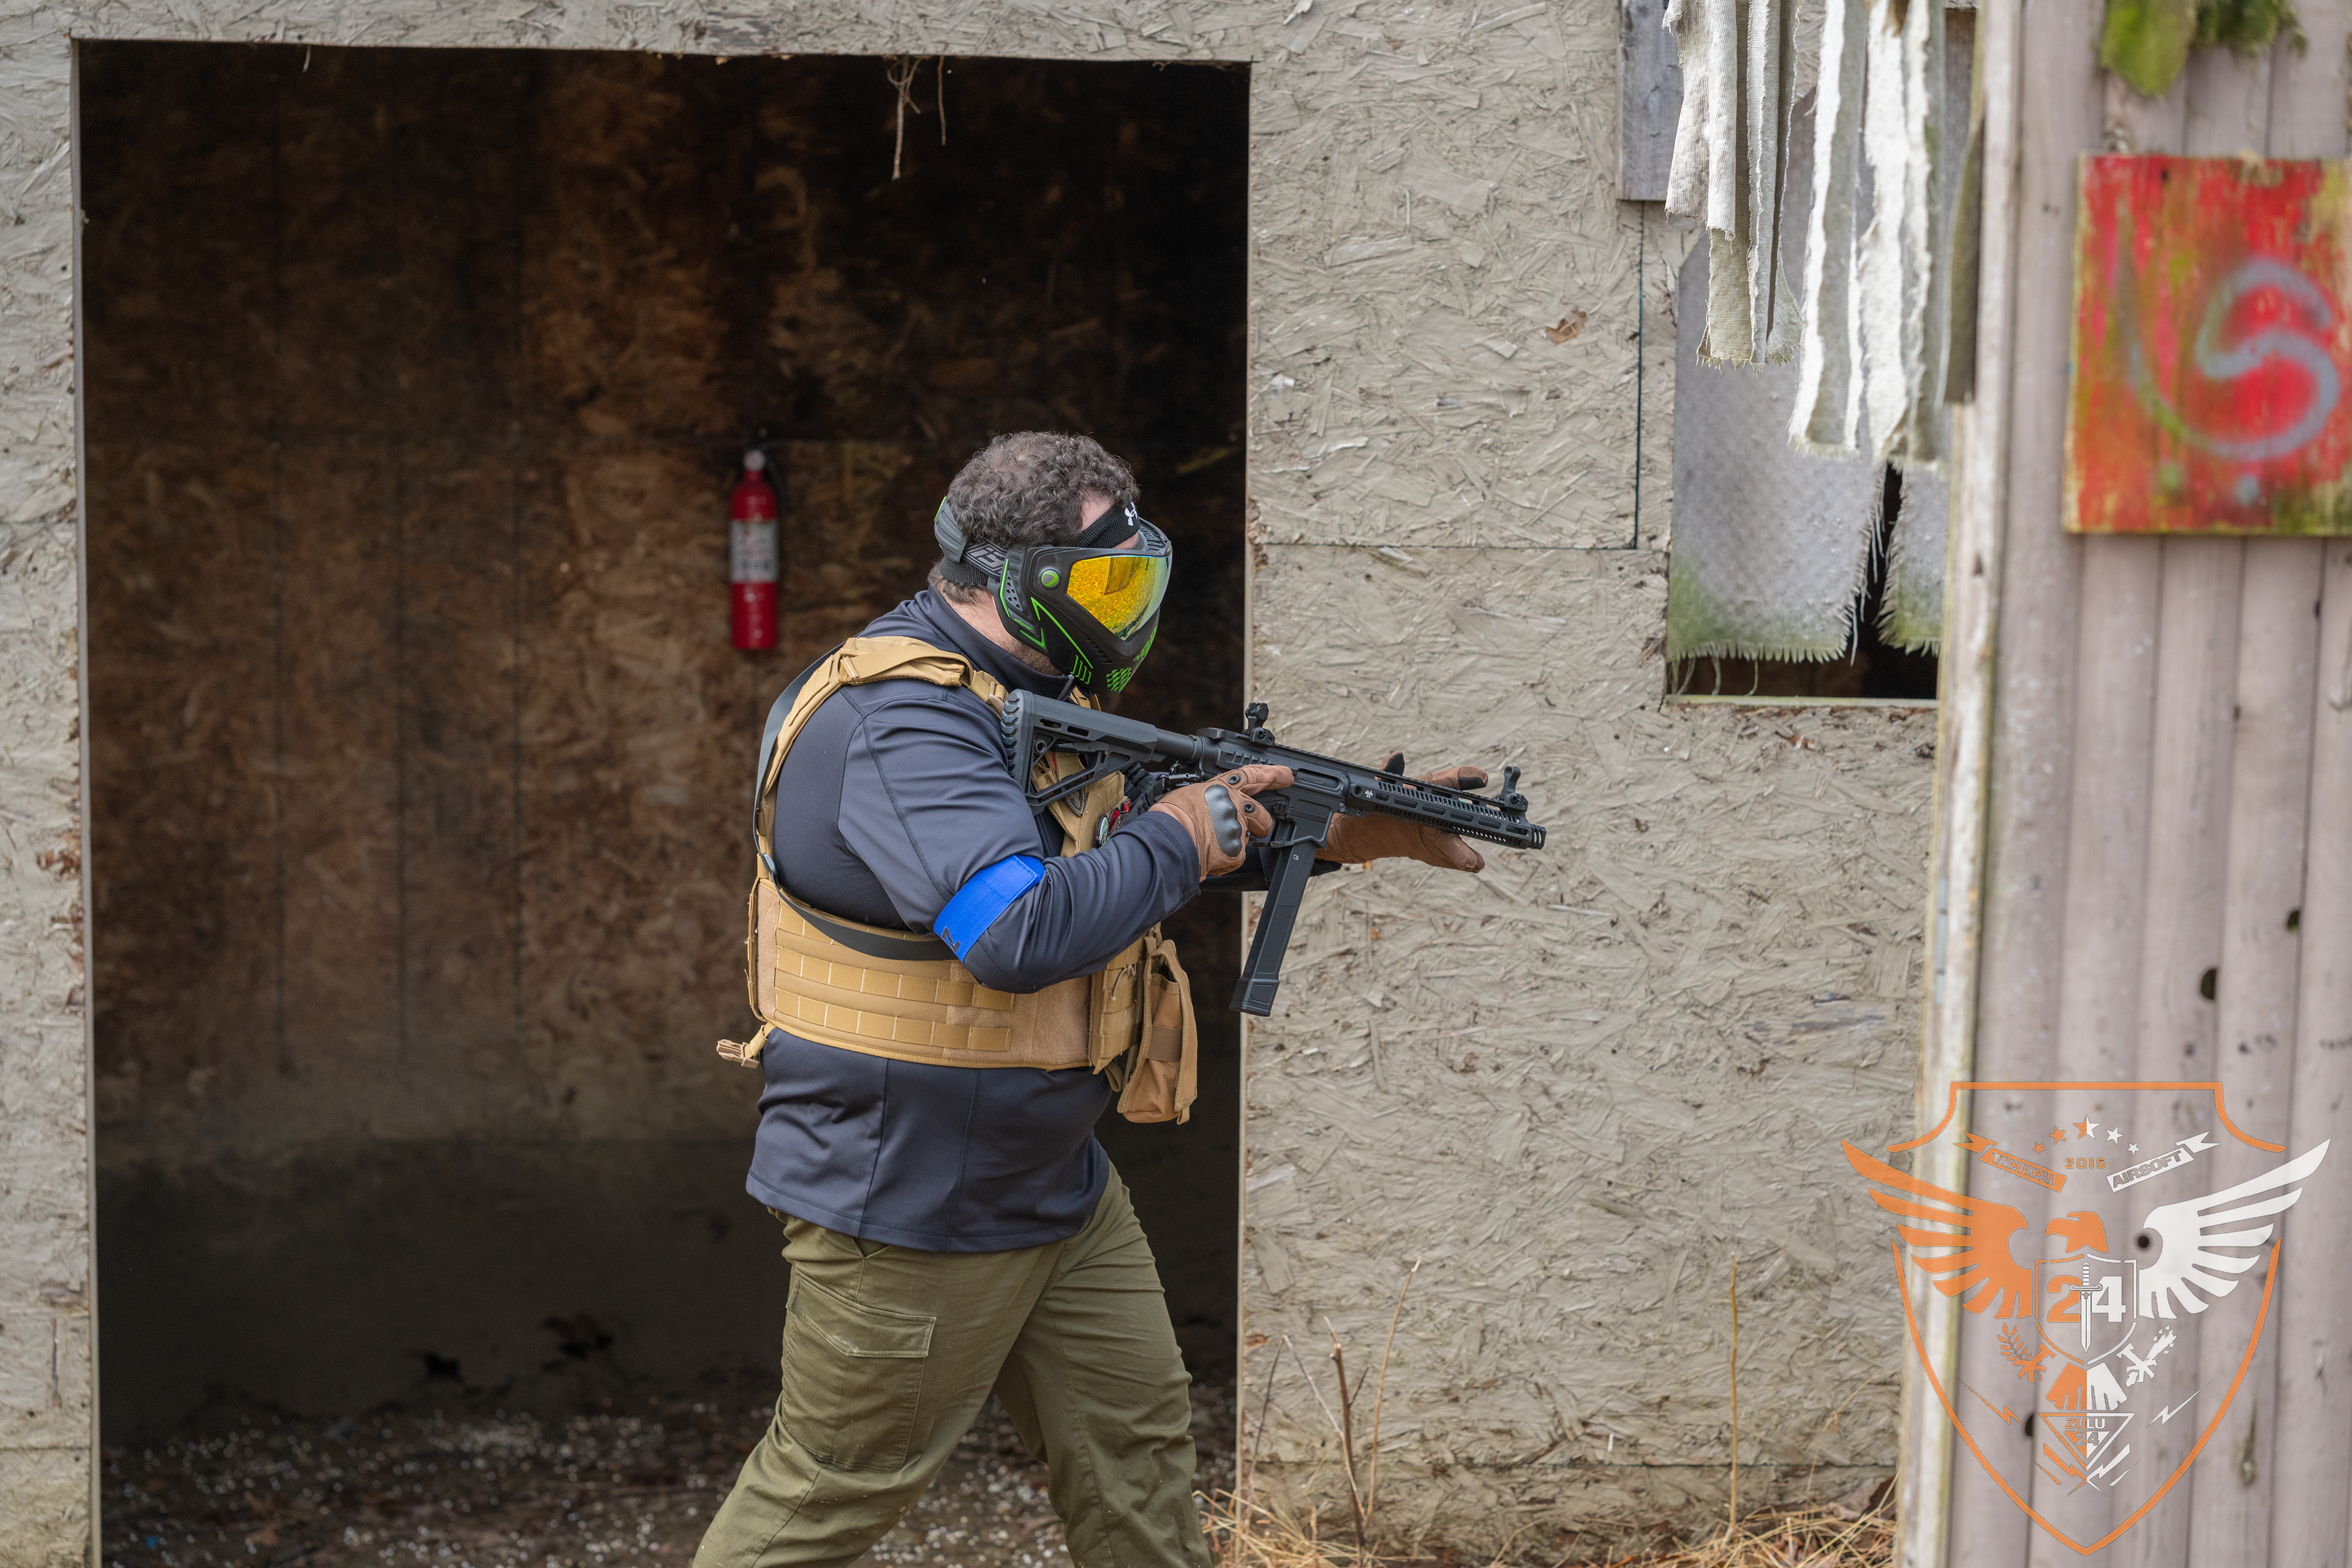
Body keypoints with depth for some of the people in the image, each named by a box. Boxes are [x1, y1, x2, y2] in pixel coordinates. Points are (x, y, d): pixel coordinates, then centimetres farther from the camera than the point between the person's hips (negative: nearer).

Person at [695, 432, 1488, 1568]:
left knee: (1138, 1439, 14)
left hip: (1053, 1180, 10)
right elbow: (1022, 936, -38)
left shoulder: (1040, 697, 9)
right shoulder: (899, 725, -25)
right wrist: (1186, 832, -23)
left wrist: (1356, 832, 9)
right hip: (907, 1208, -10)